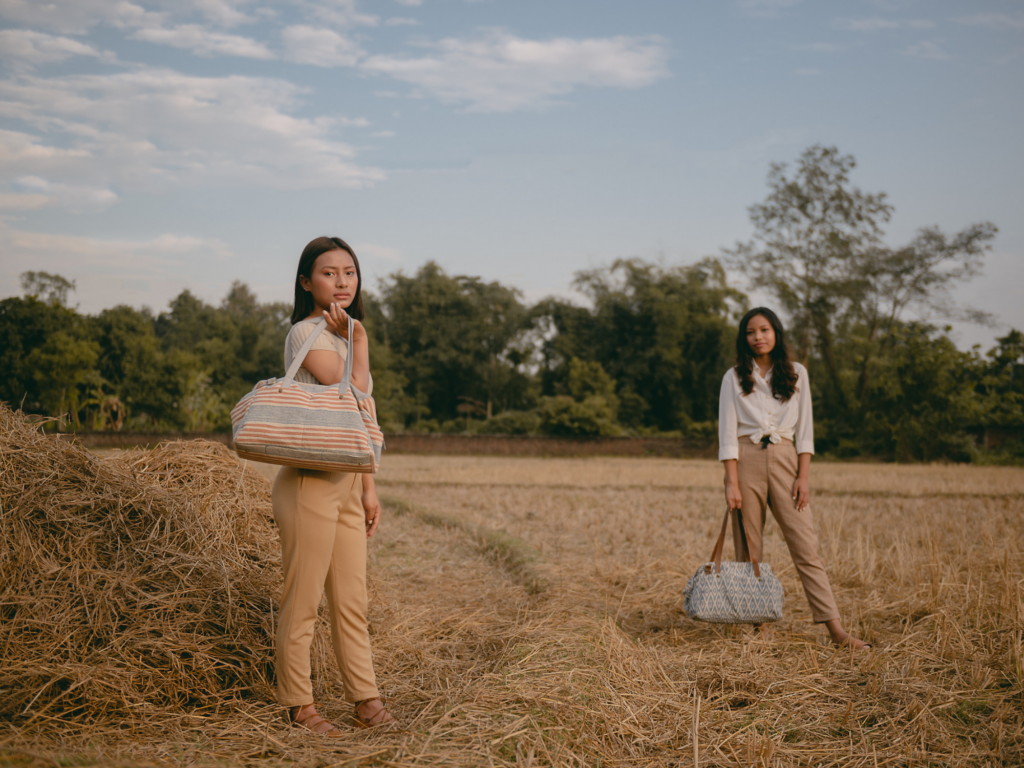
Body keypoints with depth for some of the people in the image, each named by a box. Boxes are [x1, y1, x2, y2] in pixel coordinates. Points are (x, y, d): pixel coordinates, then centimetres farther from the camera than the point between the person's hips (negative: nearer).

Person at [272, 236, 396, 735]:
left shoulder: (341, 335, 17)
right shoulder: (306, 334, -9)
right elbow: (355, 392, -18)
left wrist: (368, 488, 16)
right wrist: (358, 337, -6)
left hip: (347, 484, 8)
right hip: (309, 482, -8)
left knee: (352, 601, 11)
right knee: (302, 601, 1)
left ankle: (366, 703, 17)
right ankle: (299, 707, 11)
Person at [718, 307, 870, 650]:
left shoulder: (795, 374, 9)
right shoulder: (734, 377, 5)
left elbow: (804, 428, 7)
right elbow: (727, 432, 0)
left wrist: (803, 476, -2)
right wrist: (732, 482, -9)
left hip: (784, 458, 1)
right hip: (746, 459, 0)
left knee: (806, 546, -5)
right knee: (748, 550, 1)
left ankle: (836, 629, -7)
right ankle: (756, 626, 9)